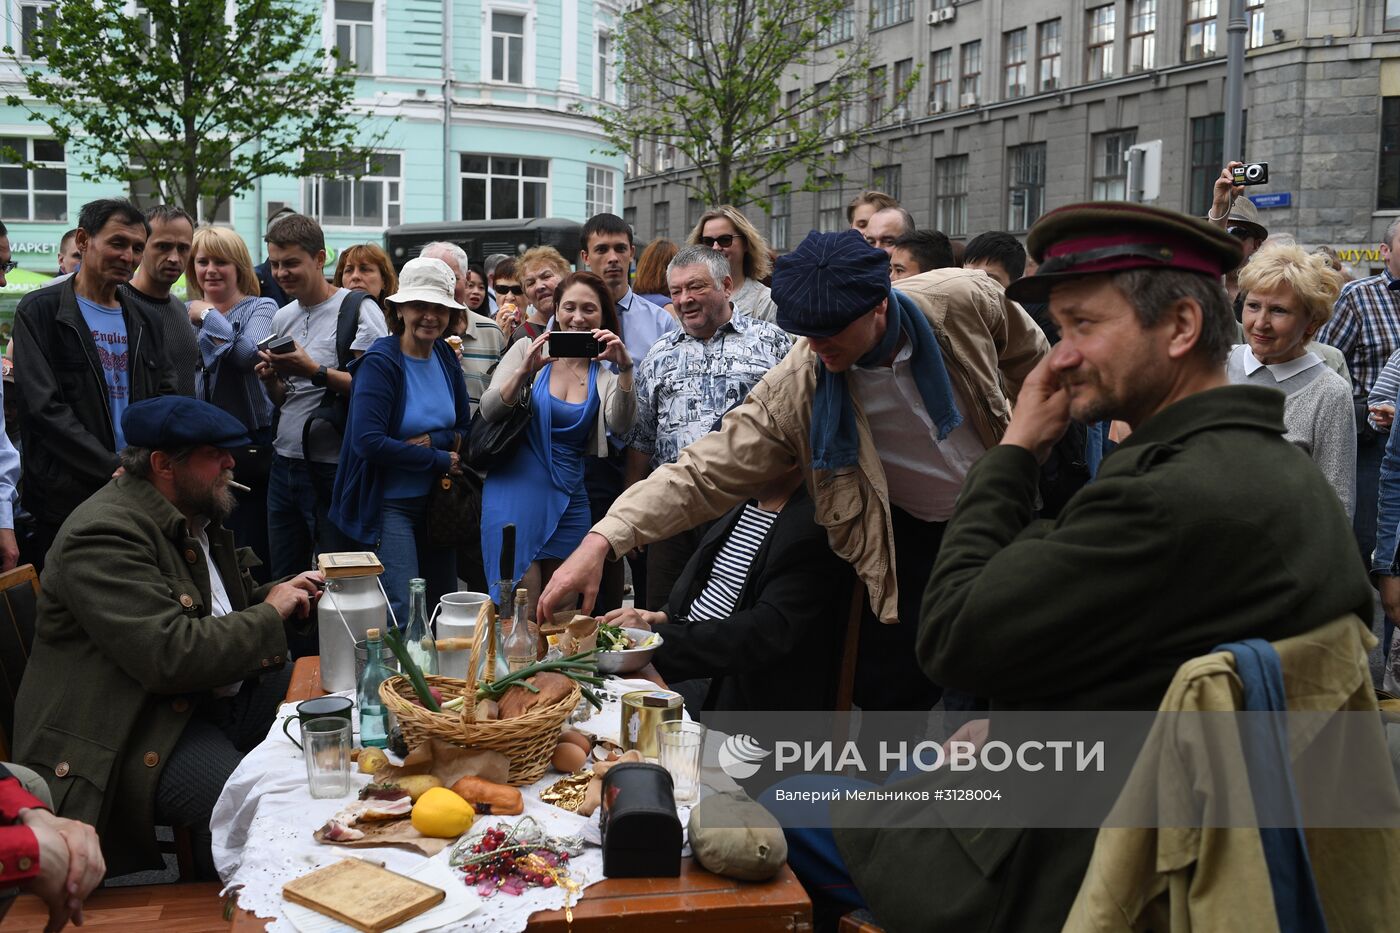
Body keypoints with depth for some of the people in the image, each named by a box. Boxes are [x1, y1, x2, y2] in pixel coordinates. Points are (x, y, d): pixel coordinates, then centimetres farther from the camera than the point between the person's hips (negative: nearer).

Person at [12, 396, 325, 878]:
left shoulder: (196, 515, 12)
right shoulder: (104, 534, -19)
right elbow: (170, 655, -29)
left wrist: (283, 594, 4)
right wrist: (269, 615, -16)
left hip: (218, 691, 10)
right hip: (132, 729, -10)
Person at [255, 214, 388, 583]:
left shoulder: (358, 310, -9)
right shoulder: (282, 318, 14)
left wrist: (314, 370, -23)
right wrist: (270, 378, 0)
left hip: (333, 469, -7)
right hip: (284, 462, 7)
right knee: (283, 578, 15)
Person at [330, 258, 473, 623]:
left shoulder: (446, 357, 5)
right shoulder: (380, 362, -14)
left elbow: (466, 429, 8)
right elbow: (368, 441, -22)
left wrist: (432, 441, -13)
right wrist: (440, 460, -15)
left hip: (436, 501, 7)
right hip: (390, 505, -6)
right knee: (402, 617, -11)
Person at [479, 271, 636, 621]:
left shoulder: (605, 374, 6)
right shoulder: (530, 350, 1)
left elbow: (619, 425, -12)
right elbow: (489, 411, -7)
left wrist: (625, 369, -26)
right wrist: (525, 371, -23)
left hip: (569, 501, 3)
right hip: (516, 491, -3)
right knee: (520, 616, -6)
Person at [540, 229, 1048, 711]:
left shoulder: (963, 299, -23)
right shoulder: (793, 390, -26)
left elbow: (1030, 357, 0)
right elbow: (705, 472, -29)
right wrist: (601, 540, -40)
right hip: (909, 535, -1)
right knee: (886, 693, -5)